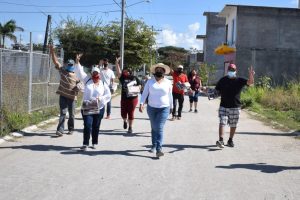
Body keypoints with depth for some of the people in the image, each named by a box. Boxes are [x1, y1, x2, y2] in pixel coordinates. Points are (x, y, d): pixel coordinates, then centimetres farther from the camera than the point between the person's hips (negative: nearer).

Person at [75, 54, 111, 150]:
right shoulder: (87, 80, 5)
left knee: (96, 126, 7)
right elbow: (80, 71, -5)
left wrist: (101, 98, -10)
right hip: (87, 108, -1)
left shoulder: (103, 84, 7)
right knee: (87, 125, -9)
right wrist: (77, 62, -17)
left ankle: (94, 143, 21)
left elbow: (108, 95, 6)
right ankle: (85, 143, -1)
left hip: (99, 109, 1)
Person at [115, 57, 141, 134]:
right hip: (124, 98, 1)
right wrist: (117, 64, -25)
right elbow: (118, 73, -15)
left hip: (133, 98, -1)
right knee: (123, 113, 4)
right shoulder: (123, 78, 0)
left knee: (131, 113, 3)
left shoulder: (135, 78, 1)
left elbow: (139, 85, 13)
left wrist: (138, 89, -8)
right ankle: (125, 121, 39)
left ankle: (130, 127, 18)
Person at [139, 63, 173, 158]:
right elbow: (144, 93, -1)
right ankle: (154, 145, 30)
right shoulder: (150, 81, 1)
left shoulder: (168, 82, 2)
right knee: (154, 128, 13)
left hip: (164, 109, -1)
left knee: (159, 128, -12)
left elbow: (170, 96, 11)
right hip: (151, 108, 2)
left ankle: (158, 149, -17)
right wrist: (141, 104, -13)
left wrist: (171, 107, 16)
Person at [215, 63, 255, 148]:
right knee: (222, 123, -11)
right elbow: (217, 90, 13)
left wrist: (251, 75, -33)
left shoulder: (239, 80, 1)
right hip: (223, 106, 0)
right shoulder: (222, 80, 5)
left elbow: (250, 82, -13)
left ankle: (230, 140, 24)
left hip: (235, 107, 0)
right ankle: (221, 140, -13)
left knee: (233, 125, 9)